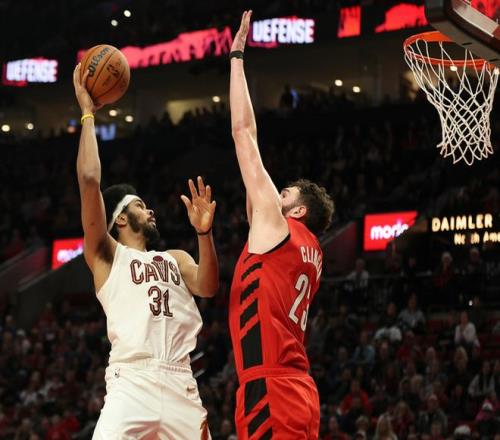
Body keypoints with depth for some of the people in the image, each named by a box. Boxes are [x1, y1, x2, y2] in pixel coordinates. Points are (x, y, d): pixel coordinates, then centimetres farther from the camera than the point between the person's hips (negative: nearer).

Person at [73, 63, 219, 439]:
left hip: (180, 384, 5)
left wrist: (204, 232, -10)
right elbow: (89, 180, 0)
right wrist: (87, 114, 5)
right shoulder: (106, 254, 13)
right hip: (132, 382, -5)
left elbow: (208, 287, 4)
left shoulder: (175, 259, 26)